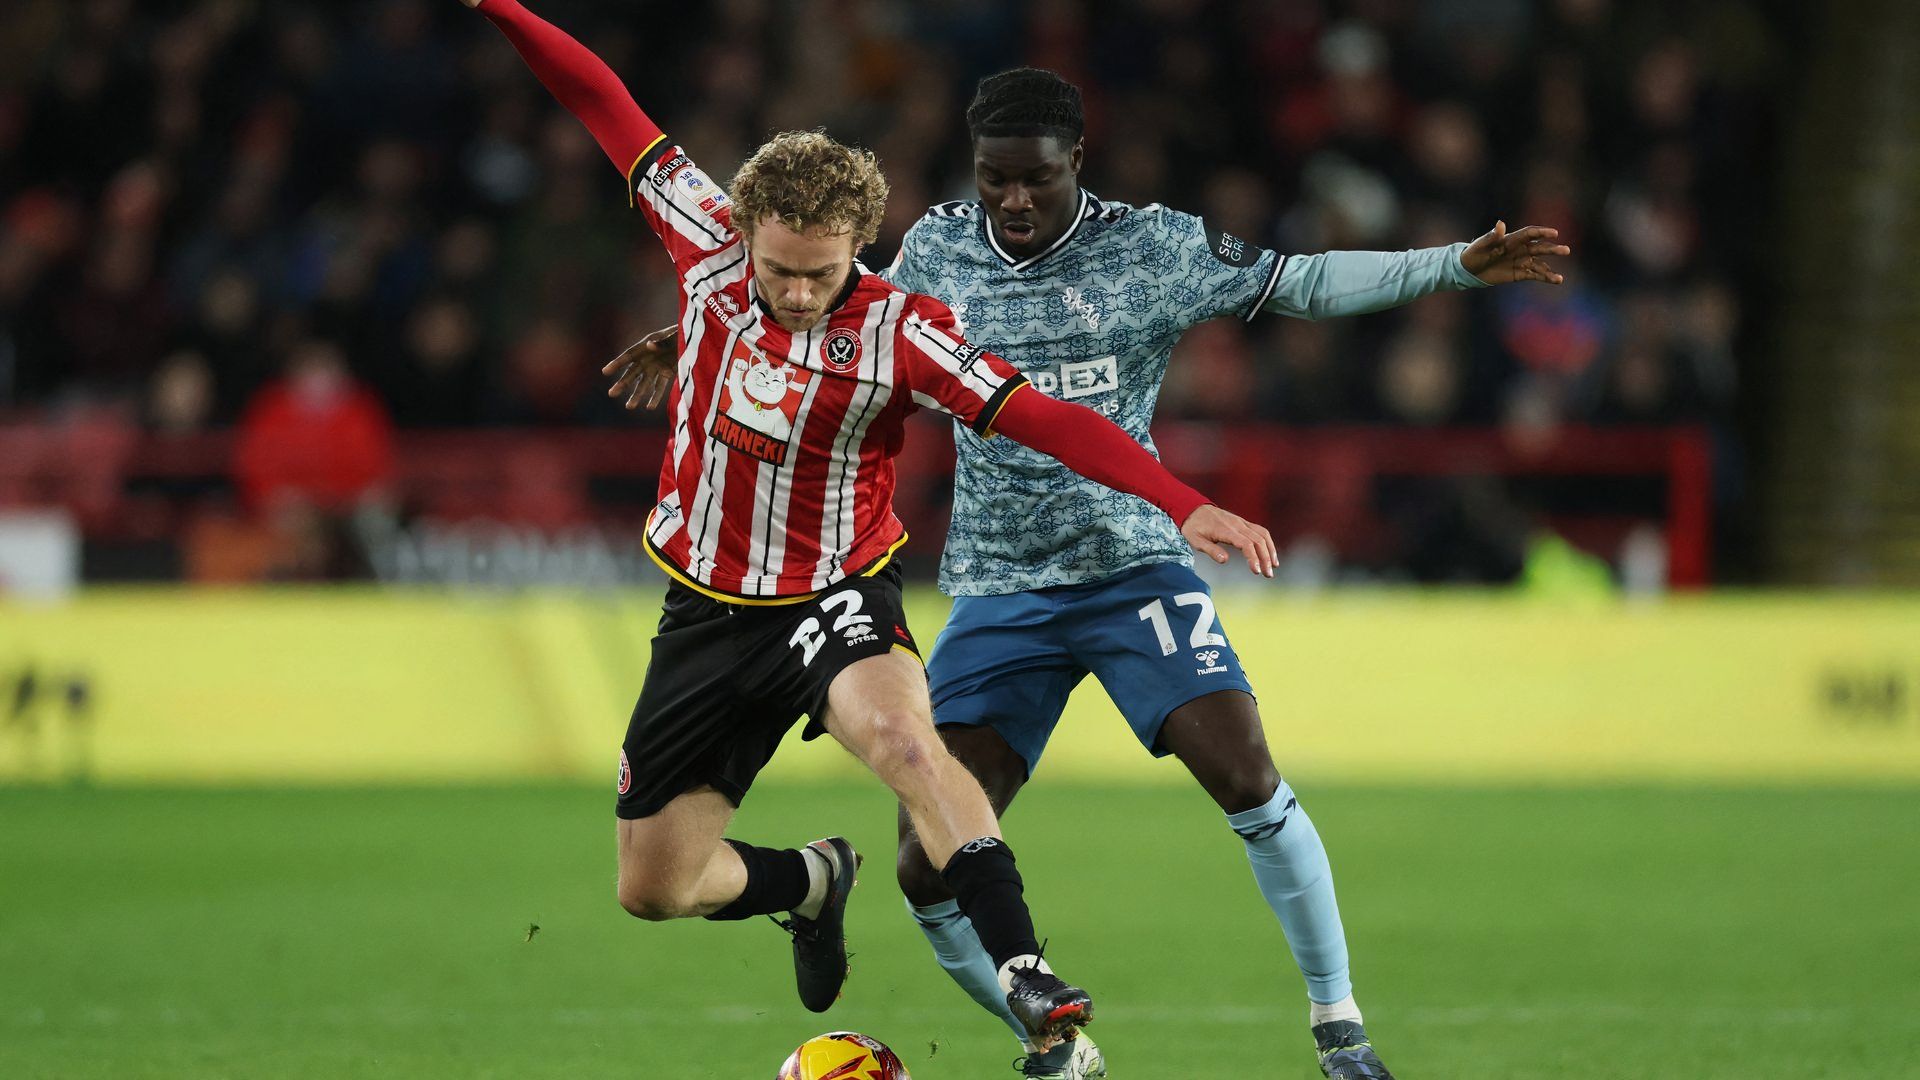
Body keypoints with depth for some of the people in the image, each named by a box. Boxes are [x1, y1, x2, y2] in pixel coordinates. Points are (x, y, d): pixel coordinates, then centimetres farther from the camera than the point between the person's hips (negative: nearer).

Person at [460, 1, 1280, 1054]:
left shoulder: (900, 331, -18)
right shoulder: (712, 247, -8)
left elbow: (1041, 417, -26)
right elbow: (612, 111, 2)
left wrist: (1184, 504, -36)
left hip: (835, 598, -4)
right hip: (708, 609, 4)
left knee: (900, 733, -39)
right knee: (654, 887, 6)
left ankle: (1023, 971, -42)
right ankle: (813, 881, 39)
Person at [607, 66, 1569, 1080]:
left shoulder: (1152, 247, -5)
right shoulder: (938, 249, 3)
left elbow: (1303, 283, -1)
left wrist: (1457, 265, -10)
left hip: (1131, 566, -2)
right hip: (998, 593, 2)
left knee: (1245, 777, -23)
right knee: (929, 867, -7)